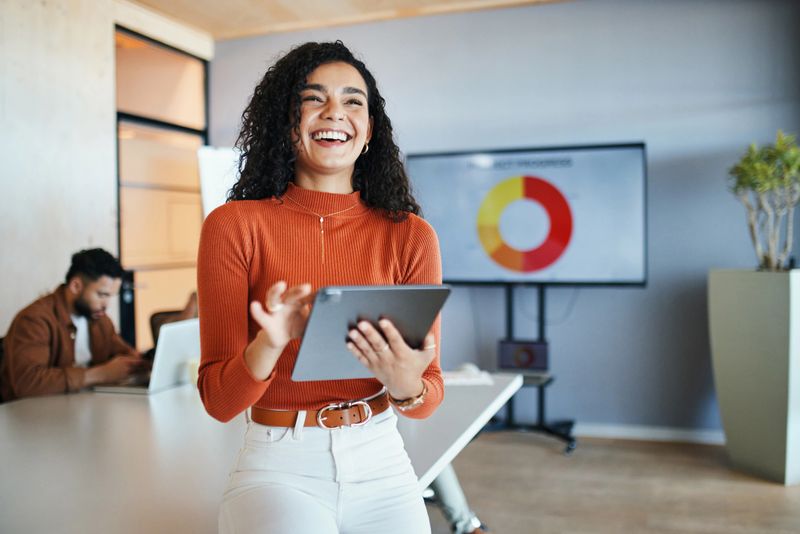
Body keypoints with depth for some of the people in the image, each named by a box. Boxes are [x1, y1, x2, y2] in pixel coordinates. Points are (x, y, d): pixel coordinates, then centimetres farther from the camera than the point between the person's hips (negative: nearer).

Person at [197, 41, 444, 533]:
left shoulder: (410, 235, -3)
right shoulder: (233, 226, -6)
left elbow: (430, 395, 2)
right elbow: (219, 401, -7)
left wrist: (406, 386, -22)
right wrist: (269, 346, -27)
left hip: (381, 471, 3)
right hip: (278, 469, -2)